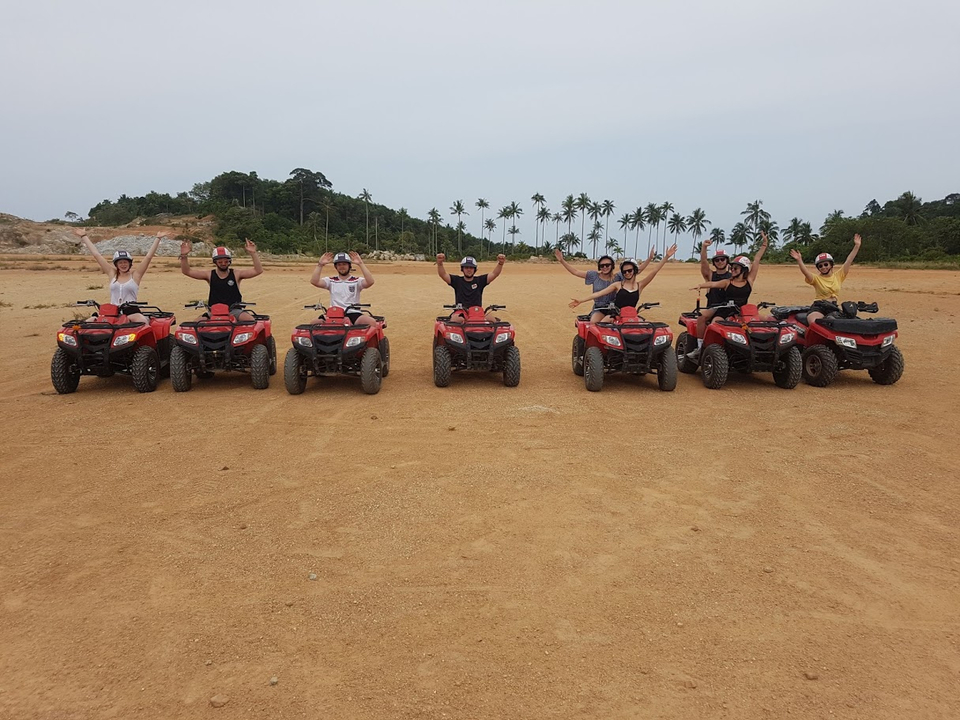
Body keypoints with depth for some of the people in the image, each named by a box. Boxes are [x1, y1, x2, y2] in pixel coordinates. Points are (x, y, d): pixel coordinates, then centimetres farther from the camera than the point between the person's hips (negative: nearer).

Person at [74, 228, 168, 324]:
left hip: (132, 312, -3)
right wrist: (83, 237, 19)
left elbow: (149, 256, 1)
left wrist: (158, 239, -3)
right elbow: (96, 255, 17)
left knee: (144, 322, -34)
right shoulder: (112, 274, 14)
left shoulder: (135, 275, 7)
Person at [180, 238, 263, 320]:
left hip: (234, 310, -1)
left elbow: (258, 270, -7)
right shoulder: (210, 275, 7)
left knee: (252, 321, -28)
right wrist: (184, 256, -14)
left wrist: (253, 253, -20)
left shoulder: (236, 274, 3)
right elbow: (186, 271, 2)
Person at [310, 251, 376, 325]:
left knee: (372, 322, -32)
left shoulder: (357, 281, 10)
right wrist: (320, 264, -10)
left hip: (353, 314, -1)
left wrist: (360, 264, -16)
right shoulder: (331, 281, 15)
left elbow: (370, 282, -12)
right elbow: (314, 281, -1)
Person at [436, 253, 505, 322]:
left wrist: (500, 263, -18)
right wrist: (440, 263, -23)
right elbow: (443, 275, -3)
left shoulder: (480, 280, 14)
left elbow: (494, 274, 2)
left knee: (490, 316, -30)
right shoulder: (457, 280, 11)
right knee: (455, 318, -37)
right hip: (460, 312, -1)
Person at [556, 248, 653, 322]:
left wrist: (649, 258, -2)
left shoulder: (618, 277, 6)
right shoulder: (594, 276, 7)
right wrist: (562, 260, -2)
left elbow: (637, 270, 6)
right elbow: (576, 272, 5)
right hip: (599, 309, 0)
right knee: (594, 323, -31)